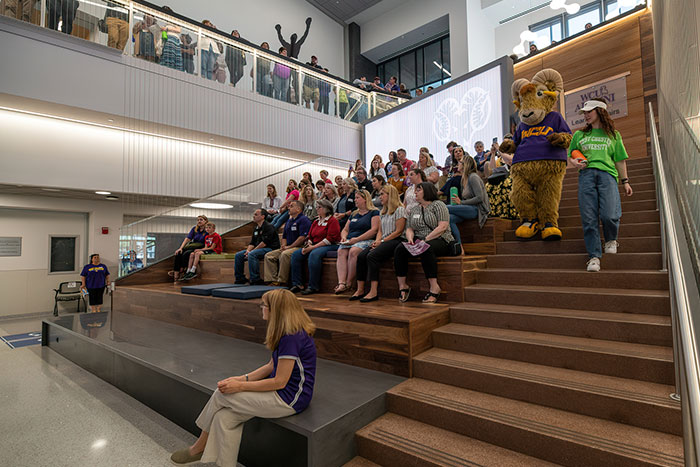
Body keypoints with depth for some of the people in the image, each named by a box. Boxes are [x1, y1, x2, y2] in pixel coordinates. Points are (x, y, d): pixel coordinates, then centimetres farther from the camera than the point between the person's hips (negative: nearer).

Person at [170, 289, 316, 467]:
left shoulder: (291, 337, -23)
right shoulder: (287, 333, 8)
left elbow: (280, 382, -21)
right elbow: (272, 366, 13)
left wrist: (240, 386, -14)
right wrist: (244, 378, 1)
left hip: (289, 398, -9)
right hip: (280, 390, 9)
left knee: (222, 394, -3)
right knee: (225, 417, -5)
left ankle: (199, 447, 21)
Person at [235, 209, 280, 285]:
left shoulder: (268, 226, -10)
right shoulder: (256, 229, 19)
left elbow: (265, 242, -19)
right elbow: (252, 243, 17)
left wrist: (251, 251, -18)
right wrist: (248, 250, -5)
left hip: (270, 249, -9)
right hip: (257, 249, 9)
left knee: (252, 254, -35)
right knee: (238, 255, 0)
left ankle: (255, 280, -29)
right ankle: (240, 279, 5)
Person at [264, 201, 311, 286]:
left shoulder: (303, 219, -7)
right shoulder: (289, 221, 22)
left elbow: (303, 237, -18)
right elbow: (284, 236, 27)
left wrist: (289, 247, -16)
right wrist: (283, 245, 5)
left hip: (299, 247, -9)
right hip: (287, 248, 9)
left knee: (284, 254, -36)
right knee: (268, 256, -2)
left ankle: (282, 281, -27)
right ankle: (272, 279, -8)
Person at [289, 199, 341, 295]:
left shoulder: (333, 221, -4)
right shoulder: (316, 222, 21)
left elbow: (330, 239, -15)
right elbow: (310, 236, 20)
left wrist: (313, 247, -18)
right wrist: (306, 246, -4)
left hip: (330, 246, -8)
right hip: (315, 246, 8)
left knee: (314, 254, -36)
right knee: (296, 254, -10)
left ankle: (313, 287, -28)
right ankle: (297, 284, -8)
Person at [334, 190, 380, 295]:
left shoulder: (374, 212, 5)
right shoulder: (354, 214, 27)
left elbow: (374, 230, -9)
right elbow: (345, 230, 28)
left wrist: (357, 239, -15)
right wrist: (344, 237, 3)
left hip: (366, 241, -6)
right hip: (350, 242, 6)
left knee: (353, 251, -35)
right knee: (341, 251, -26)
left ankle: (349, 283, -27)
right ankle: (341, 283, -37)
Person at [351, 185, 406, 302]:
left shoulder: (400, 209, -2)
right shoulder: (382, 212, 24)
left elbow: (398, 231, -9)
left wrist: (382, 241, -12)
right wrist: (377, 241, 1)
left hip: (395, 240, -8)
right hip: (383, 242, 8)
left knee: (372, 256, -30)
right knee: (361, 256, -16)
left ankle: (374, 292, -30)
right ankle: (360, 290, -14)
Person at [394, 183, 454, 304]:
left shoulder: (438, 205, 1)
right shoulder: (414, 209, 20)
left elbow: (443, 227, -11)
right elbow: (409, 229, 16)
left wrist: (426, 239, -18)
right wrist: (410, 239, -7)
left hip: (440, 240, -5)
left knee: (425, 249, -39)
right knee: (399, 249, -23)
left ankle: (434, 287, -35)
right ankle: (402, 286, -19)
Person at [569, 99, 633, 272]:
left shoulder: (613, 135, 21)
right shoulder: (579, 135, 23)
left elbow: (620, 160, 19)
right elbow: (570, 156, 23)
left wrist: (625, 181, 13)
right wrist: (575, 163, 0)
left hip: (607, 174, -1)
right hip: (586, 174, 1)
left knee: (609, 215, -18)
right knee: (589, 218, -10)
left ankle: (611, 240, 14)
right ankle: (594, 257, -5)